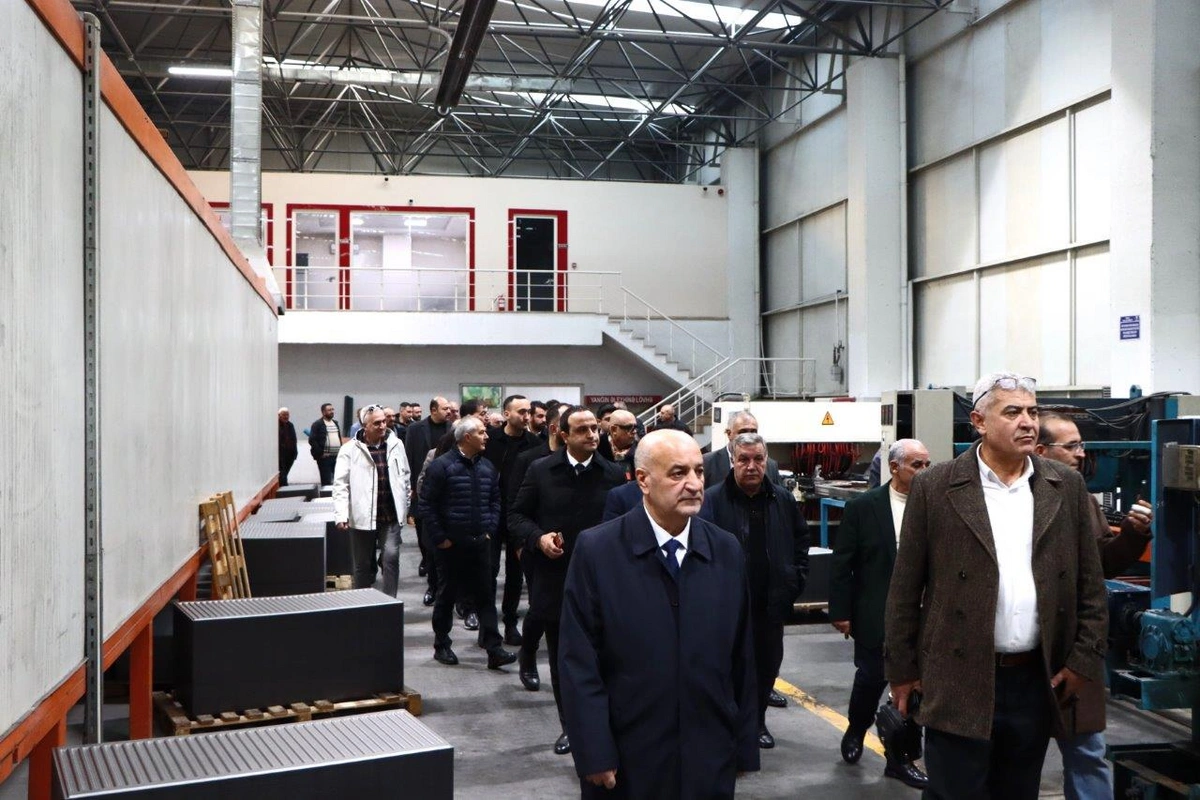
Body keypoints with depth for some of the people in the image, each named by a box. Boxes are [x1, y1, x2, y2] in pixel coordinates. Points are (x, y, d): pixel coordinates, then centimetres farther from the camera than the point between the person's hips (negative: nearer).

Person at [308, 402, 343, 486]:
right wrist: (320, 453, -15)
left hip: (337, 456, 6)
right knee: (326, 481, -1)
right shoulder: (317, 424, -6)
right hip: (325, 457, -6)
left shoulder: (335, 423, 17)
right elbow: (312, 440, -12)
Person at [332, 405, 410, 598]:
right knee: (363, 565, 8)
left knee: (391, 557, -10)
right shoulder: (350, 450, -5)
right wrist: (341, 515, -17)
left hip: (391, 516, 2)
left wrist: (405, 507, 15)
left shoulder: (395, 445, 5)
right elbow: (340, 484, -7)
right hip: (362, 517, -2)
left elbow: (405, 477, 14)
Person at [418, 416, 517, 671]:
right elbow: (427, 504, -11)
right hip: (450, 544, -5)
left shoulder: (487, 466, 8)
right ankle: (441, 646, 21)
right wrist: (439, 538, -12)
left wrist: (490, 530, 4)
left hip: (480, 543, 5)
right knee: (447, 595, 8)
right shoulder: (441, 465, -11)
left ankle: (494, 649, 4)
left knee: (485, 595, 4)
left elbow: (495, 500, 15)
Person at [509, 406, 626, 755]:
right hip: (554, 579, 1)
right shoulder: (541, 471, 0)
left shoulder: (613, 474, -1)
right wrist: (538, 537, -12)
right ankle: (570, 725, 26)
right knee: (561, 658, 12)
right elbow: (517, 515, 5)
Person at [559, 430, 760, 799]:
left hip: (710, 760, 3)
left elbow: (742, 657, 4)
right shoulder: (596, 550, -8)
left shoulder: (727, 550, 3)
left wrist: (745, 746, 5)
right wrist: (595, 755, -12)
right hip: (625, 761, -3)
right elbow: (579, 663, -9)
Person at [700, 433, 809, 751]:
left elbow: (801, 539, 18)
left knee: (767, 664, 14)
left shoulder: (783, 500, 6)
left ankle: (757, 721, 32)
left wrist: (796, 579, 11)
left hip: (772, 603, 5)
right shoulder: (713, 499, -10)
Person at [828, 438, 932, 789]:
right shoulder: (863, 507, -5)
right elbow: (841, 563, -3)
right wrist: (840, 611, -6)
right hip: (875, 616, -2)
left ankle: (899, 757, 21)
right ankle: (855, 732, 36)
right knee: (871, 678, 7)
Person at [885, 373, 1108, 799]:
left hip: (1038, 681, 3)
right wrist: (902, 669, -1)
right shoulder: (935, 487, -5)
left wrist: (1083, 660, 2)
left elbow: (1090, 584, 9)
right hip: (959, 681, -3)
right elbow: (905, 588, -2)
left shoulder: (1067, 487, 5)